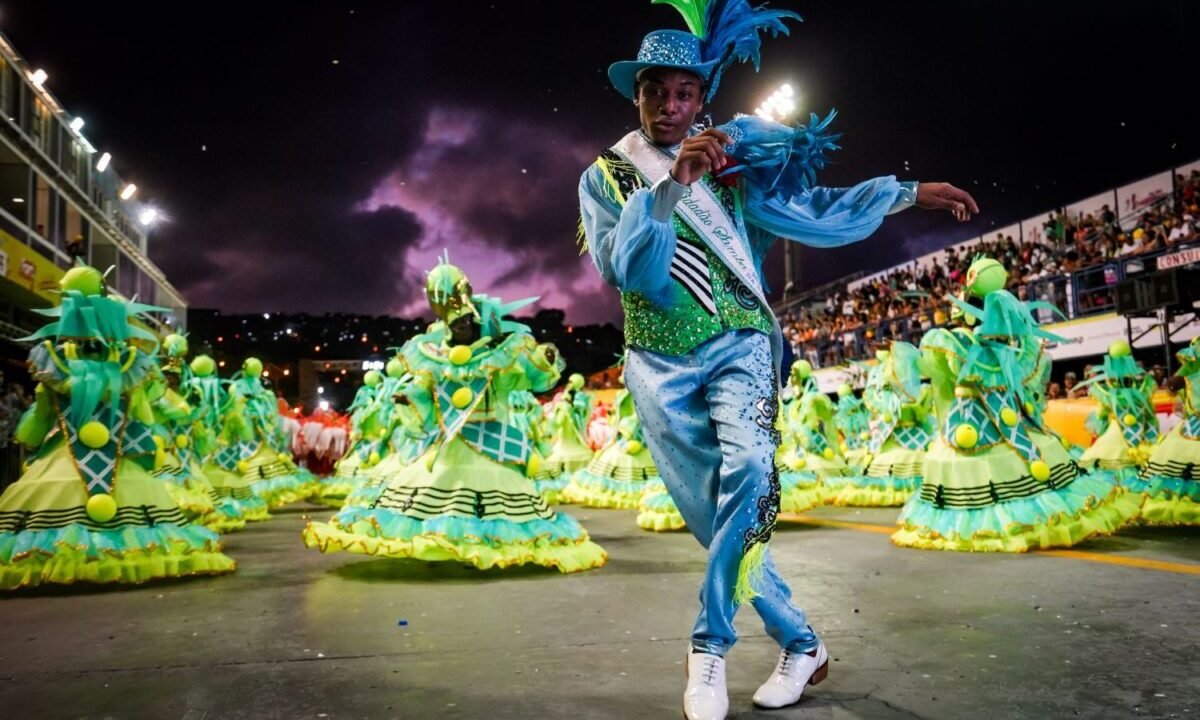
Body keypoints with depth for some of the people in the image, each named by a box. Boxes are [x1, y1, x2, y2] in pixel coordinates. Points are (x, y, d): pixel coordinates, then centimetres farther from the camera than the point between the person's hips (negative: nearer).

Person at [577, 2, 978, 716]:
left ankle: (709, 647, -13)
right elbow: (623, 267, -12)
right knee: (717, 518, 1)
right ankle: (801, 644, 17)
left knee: (748, 471, -27)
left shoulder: (734, 166, 9)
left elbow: (819, 210, 12)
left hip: (739, 344, 0)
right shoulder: (606, 176, 5)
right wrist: (673, 183, -22)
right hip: (660, 364, 1)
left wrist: (912, 191, 10)